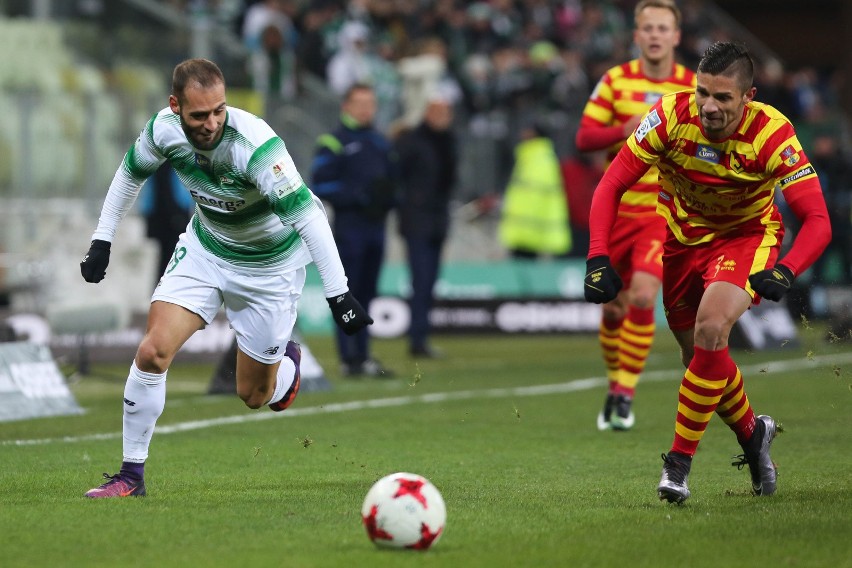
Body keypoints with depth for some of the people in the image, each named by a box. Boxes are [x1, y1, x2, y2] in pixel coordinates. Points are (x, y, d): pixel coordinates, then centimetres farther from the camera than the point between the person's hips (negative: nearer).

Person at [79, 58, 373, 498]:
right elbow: (131, 172, 4)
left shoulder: (255, 144, -36)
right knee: (153, 352, -15)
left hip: (269, 266, -3)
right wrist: (102, 240, 5)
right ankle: (131, 474, -1)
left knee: (253, 395, 6)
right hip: (204, 248, 4)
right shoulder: (164, 130, -19)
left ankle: (287, 360, 44)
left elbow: (307, 215, -38)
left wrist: (338, 295, -42)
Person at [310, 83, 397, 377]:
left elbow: (391, 179, 26)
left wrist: (387, 197, 4)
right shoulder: (333, 143, -3)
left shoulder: (381, 142, 19)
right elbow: (320, 185, -10)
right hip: (349, 228, -7)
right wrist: (358, 195, -17)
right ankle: (349, 359, -6)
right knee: (347, 294, -6)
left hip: (376, 224, 7)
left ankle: (362, 356, 13)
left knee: (366, 293, 9)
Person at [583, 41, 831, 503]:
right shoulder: (671, 115, -24)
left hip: (745, 235, -3)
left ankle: (679, 461, -16)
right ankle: (752, 432, 39)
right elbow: (610, 186, -17)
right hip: (681, 235, 3)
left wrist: (785, 271, -45)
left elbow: (817, 221, -28)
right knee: (698, 355, 9)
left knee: (710, 329, -27)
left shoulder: (771, 133, -29)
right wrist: (598, 258, -29)